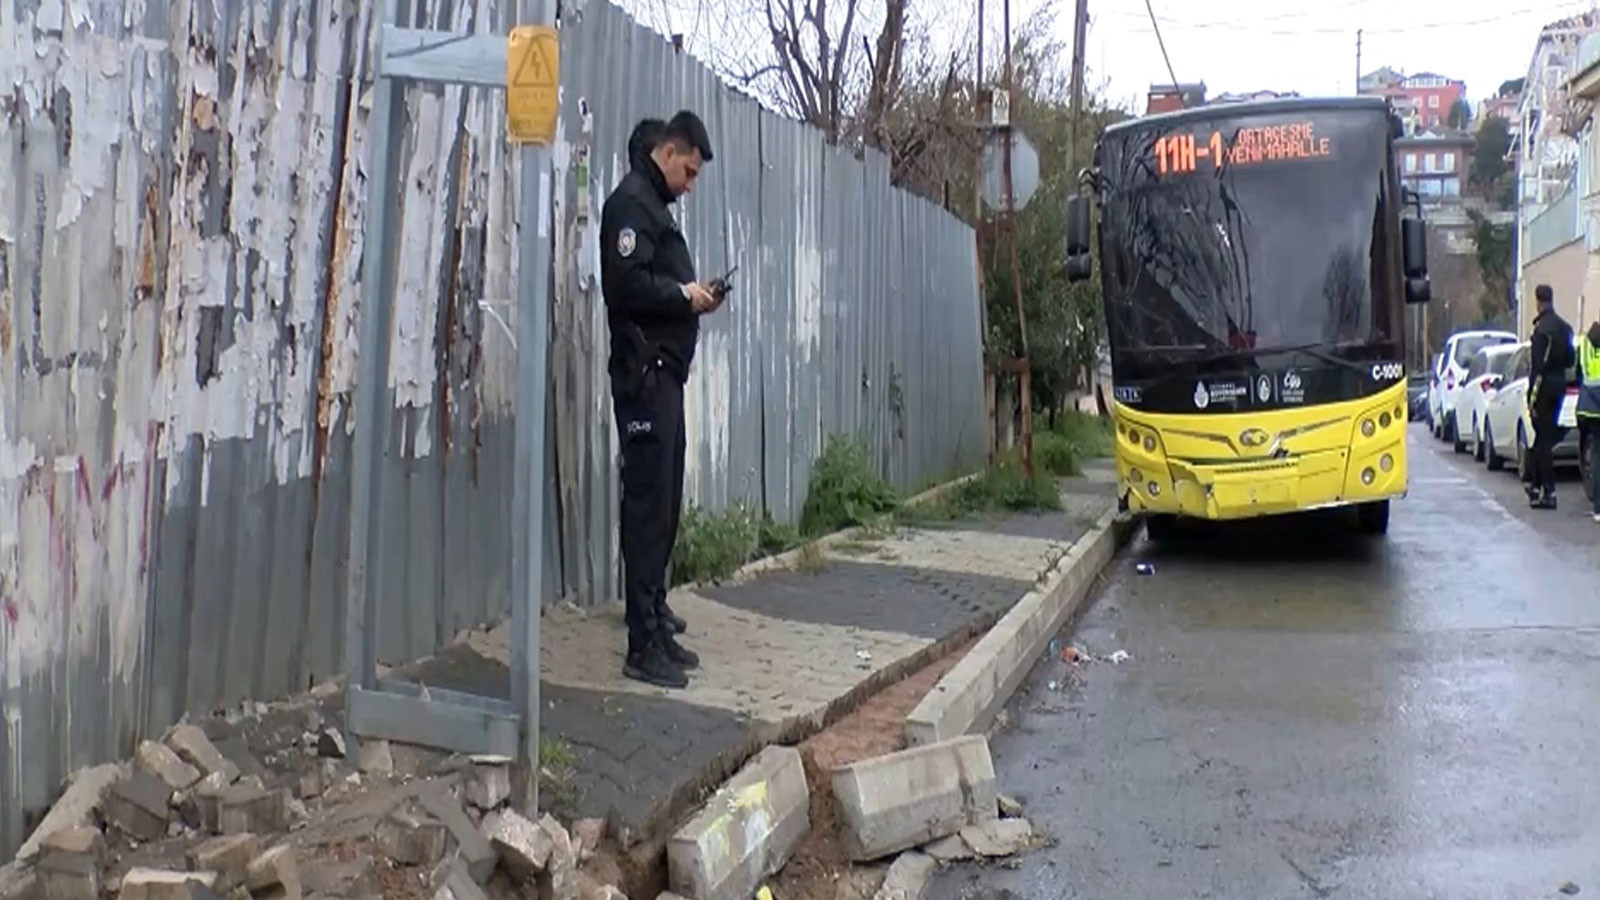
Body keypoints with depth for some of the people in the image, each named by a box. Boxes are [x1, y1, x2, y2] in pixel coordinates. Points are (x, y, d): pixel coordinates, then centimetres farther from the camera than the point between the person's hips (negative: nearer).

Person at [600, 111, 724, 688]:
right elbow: (626, 283, -21)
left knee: (664, 504, 12)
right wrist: (684, 295, -10)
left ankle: (656, 620, 20)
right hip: (644, 374, -10)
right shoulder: (631, 203, -9)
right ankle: (644, 645, -7)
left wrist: (695, 297, 7)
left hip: (664, 374, 10)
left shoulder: (655, 205, 23)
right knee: (648, 504, -10)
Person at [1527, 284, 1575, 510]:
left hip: (1545, 386, -8)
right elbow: (1569, 361, 15)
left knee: (1544, 440, -6)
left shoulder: (1542, 328, -15)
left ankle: (1548, 491, -9)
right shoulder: (1565, 327, 11)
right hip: (1559, 385, 8)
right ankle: (1538, 485, 27)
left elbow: (1539, 365, -19)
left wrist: (1532, 396, -16)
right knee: (1545, 437, 17)